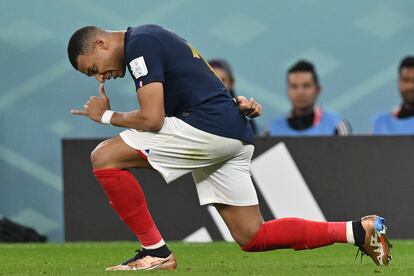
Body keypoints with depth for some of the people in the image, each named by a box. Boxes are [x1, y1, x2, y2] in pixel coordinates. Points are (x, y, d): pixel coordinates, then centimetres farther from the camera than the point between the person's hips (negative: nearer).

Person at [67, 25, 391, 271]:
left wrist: (106, 116, 3)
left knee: (105, 157, -10)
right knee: (252, 238, 12)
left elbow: (152, 119, -14)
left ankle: (155, 252, -6)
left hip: (208, 127, -10)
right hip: (235, 136, 10)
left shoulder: (139, 43, -6)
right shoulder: (152, 38, 26)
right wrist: (240, 104, 11)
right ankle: (359, 231, 9)